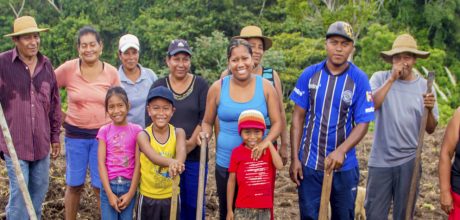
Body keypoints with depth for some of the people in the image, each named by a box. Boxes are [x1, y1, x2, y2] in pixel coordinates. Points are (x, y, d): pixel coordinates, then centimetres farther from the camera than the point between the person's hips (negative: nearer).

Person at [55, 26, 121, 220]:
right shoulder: (68, 69, -8)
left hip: (102, 135, 0)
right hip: (75, 135, 0)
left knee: (100, 187, 4)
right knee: (74, 185, 12)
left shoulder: (111, 72, -4)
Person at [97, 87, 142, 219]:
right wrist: (110, 193, -10)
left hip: (129, 185, 0)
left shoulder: (136, 130, -1)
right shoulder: (104, 131, 1)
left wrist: (131, 193, -8)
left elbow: (138, 163, -3)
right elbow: (101, 163, -3)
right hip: (109, 185, 0)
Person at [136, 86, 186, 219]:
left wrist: (177, 164, -53)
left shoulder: (178, 133, -7)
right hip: (148, 197, -1)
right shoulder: (143, 135, -14)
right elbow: (153, 156, -34)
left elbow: (181, 151, -29)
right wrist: (171, 161, -56)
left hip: (171, 196, 2)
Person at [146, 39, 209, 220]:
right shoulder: (158, 86, 4)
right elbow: (150, 121, -1)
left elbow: (205, 119, -5)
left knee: (194, 202, 6)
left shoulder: (200, 85, 2)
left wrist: (190, 144, -15)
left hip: (195, 155, 0)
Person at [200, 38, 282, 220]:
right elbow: (207, 122, 9)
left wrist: (266, 142, -20)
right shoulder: (218, 88, -1)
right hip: (226, 164, 1)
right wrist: (205, 134, -13)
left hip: (258, 162, 0)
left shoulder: (265, 87, -2)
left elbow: (277, 122, -1)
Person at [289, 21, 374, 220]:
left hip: (344, 166, 0)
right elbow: (298, 117, 1)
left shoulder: (359, 79, -6)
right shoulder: (309, 75, -3)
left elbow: (363, 123, -7)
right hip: (309, 163, 0)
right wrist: (294, 158, -3)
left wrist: (341, 151, -23)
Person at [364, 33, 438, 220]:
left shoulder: (424, 86, 2)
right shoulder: (380, 78, -3)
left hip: (409, 161, 1)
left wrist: (430, 110, -17)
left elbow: (431, 129, 3)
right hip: (380, 160, -1)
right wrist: (392, 79, -22)